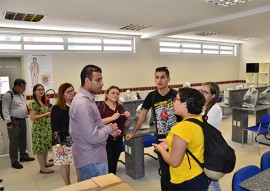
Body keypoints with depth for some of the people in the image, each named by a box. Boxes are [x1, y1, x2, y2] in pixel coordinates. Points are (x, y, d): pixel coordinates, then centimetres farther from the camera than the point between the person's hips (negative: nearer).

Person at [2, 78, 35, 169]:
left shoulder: (21, 94, 13)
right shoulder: (8, 95, -13)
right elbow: (5, 110, -15)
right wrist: (8, 122, -17)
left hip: (23, 120, 8)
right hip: (14, 121, -8)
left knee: (23, 140, 17)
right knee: (14, 142, -1)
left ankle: (23, 156, 32)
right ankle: (14, 161, 8)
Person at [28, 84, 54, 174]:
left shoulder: (43, 101, 11)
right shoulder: (33, 103, -15)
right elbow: (32, 117, -21)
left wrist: (49, 112, 5)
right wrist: (46, 114, -19)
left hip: (46, 127, 8)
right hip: (39, 128, -8)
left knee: (46, 146, 17)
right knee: (41, 147, 0)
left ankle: (45, 162, 33)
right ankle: (42, 168, 9)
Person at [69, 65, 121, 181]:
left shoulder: (86, 98, 7)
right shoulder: (83, 104, -27)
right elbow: (93, 137, -29)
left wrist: (109, 130, 1)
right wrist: (109, 128, -12)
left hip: (91, 156, 10)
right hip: (92, 160, -10)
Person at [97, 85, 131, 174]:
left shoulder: (120, 107, 9)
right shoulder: (101, 106, -7)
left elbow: (126, 125, 12)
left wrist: (128, 118, -8)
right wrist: (112, 118, -25)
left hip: (118, 140, 5)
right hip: (105, 140, -5)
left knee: (114, 164, 12)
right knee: (108, 165, -7)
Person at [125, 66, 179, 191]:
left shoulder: (176, 95, -11)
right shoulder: (151, 96, -2)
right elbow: (143, 115, 9)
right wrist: (133, 132, 13)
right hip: (161, 139, 2)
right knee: (165, 171, 13)